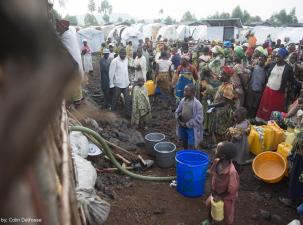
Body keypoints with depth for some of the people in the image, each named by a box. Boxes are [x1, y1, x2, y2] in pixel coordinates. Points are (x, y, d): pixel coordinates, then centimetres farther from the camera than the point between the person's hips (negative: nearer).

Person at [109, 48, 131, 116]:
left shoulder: (126, 60, 5)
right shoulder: (115, 61, -14)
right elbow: (111, 73, -12)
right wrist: (111, 84, -10)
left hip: (126, 83, 5)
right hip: (118, 84, -5)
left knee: (128, 99, 4)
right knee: (115, 99, 13)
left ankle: (129, 112, 14)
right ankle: (113, 110, 33)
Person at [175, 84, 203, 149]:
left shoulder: (197, 104, -20)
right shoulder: (183, 100, -2)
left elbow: (198, 119, -21)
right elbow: (177, 111, 11)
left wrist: (187, 124, -17)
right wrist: (179, 121, -5)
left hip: (192, 128, -6)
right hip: (182, 127, 6)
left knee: (191, 148, 0)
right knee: (185, 145, 23)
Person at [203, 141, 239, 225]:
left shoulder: (231, 172, -42)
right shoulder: (216, 161, -24)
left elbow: (232, 192, -28)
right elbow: (213, 175, -4)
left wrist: (220, 197, -14)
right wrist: (213, 191, -2)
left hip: (227, 197, -6)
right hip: (217, 192, 7)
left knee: (228, 218, 17)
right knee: (209, 204, 29)